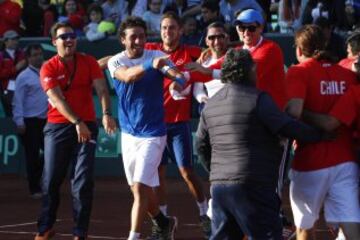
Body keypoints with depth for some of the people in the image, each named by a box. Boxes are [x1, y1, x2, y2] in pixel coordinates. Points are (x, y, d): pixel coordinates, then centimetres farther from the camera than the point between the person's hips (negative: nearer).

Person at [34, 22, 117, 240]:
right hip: (57, 127, 0)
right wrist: (77, 122, -27)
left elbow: (101, 88, -8)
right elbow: (57, 99, -14)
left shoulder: (89, 62, 3)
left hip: (86, 125, 0)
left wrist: (106, 113, -26)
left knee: (83, 181, -5)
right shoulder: (48, 68, -3)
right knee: (51, 180, 5)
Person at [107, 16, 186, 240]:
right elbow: (127, 76, -28)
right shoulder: (116, 62, -5)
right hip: (128, 133, 4)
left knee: (140, 187, -14)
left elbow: (177, 74, -25)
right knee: (139, 187, 15)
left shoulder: (157, 56, -8)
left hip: (152, 134, -4)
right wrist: (150, 65, -47)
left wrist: (179, 79, -51)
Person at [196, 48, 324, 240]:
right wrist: (320, 134, 3)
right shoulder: (257, 99, -9)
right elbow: (289, 128, -10)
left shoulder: (210, 104, 15)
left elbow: (201, 145, 21)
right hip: (252, 186, -7)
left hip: (218, 185, 8)